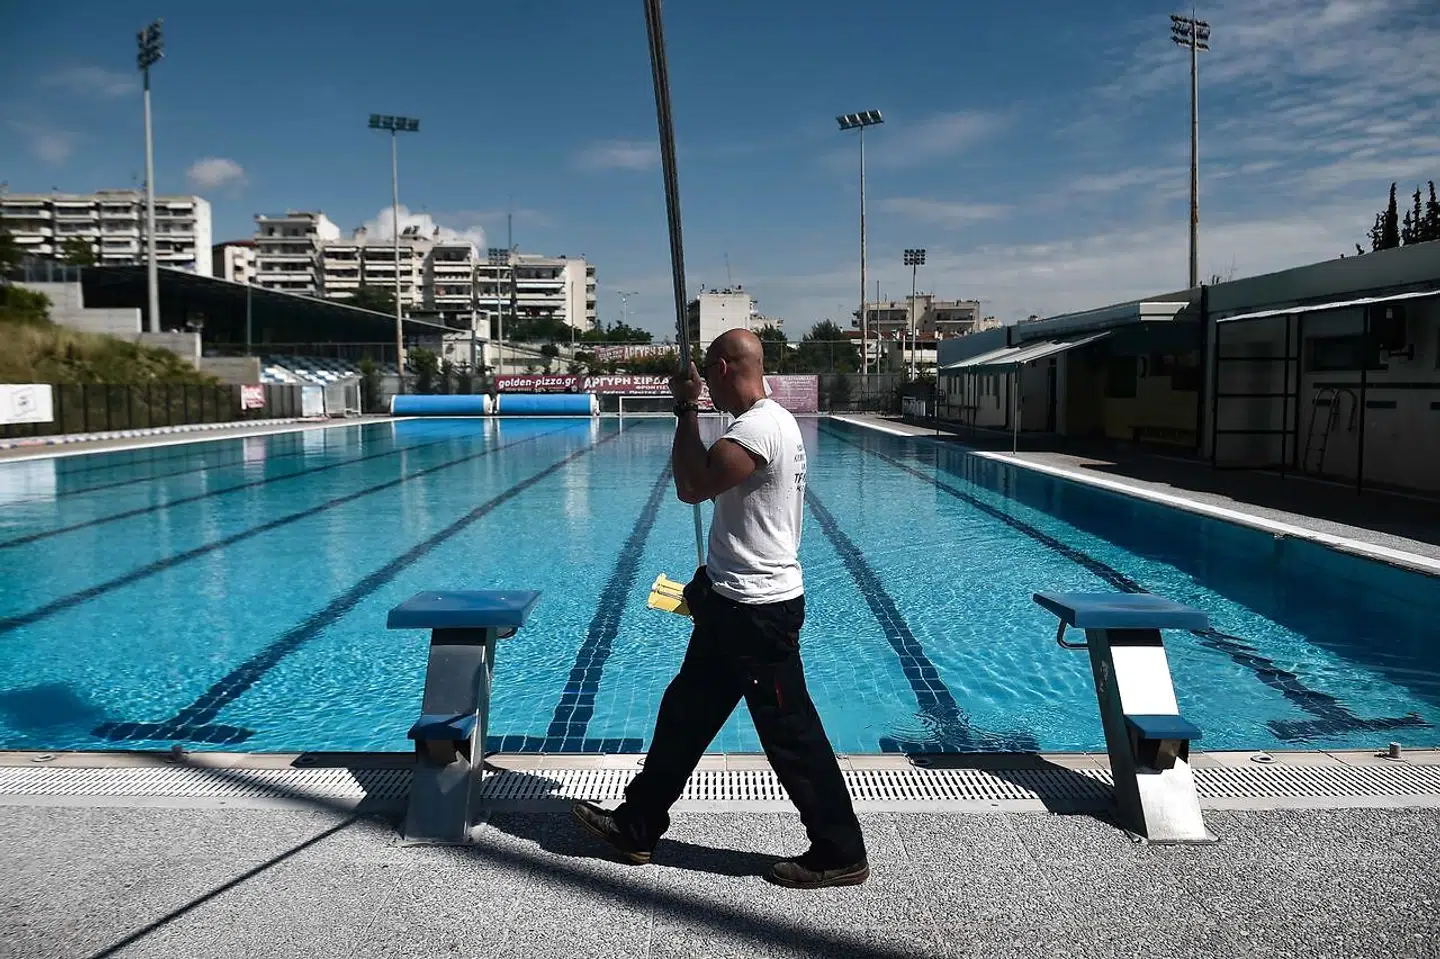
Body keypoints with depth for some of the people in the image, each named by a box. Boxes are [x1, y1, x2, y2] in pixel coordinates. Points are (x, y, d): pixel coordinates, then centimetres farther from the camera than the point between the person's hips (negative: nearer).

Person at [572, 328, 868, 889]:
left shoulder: (757, 428, -20)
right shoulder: (772, 420, 13)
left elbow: (694, 486, -27)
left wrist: (688, 410, -15)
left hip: (757, 612, -11)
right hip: (738, 602, 11)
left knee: (790, 734, 1)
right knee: (684, 712, 17)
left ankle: (841, 854, 17)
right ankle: (637, 826, 31)